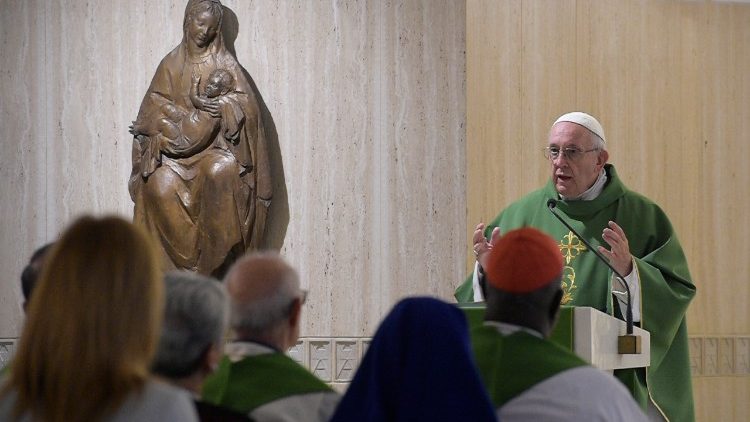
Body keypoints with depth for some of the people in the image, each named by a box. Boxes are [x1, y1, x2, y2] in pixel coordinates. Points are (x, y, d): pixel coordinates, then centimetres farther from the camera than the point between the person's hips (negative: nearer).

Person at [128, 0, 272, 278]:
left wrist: (211, 104, -22)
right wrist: (191, 104, -14)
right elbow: (155, 103, 3)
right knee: (160, 183, -29)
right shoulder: (172, 63, 11)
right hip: (177, 148, 2)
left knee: (220, 172, -36)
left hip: (214, 146, -2)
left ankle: (215, 262, -25)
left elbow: (245, 103, -6)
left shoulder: (225, 63, 5)